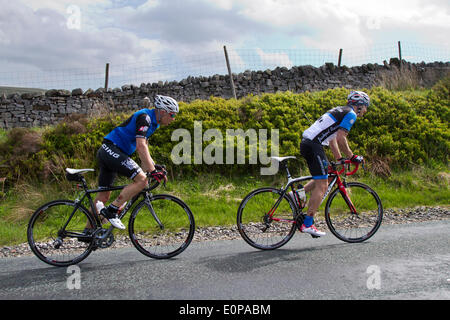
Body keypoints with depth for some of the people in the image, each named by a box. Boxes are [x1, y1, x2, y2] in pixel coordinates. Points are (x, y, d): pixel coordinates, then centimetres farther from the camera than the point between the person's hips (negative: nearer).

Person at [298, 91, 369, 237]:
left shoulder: (340, 111, 26)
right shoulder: (351, 114, -2)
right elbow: (341, 138, -13)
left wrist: (340, 159, 25)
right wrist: (352, 157, -4)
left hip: (306, 142, 10)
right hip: (313, 145, -10)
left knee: (323, 178, 23)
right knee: (322, 185, -7)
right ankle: (307, 224, -6)